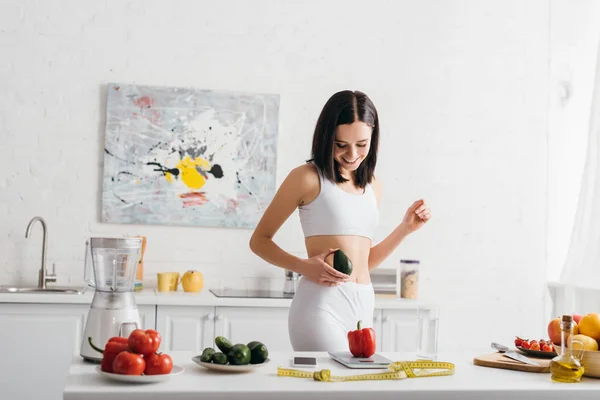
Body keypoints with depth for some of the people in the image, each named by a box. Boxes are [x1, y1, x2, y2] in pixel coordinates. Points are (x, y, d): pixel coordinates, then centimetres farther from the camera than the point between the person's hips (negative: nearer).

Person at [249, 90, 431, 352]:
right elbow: (259, 241, 1)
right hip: (321, 306, -6)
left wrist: (405, 228, 10)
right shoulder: (308, 177, -4)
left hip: (364, 307, 6)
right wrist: (304, 267, -14)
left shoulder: (373, 186, 14)